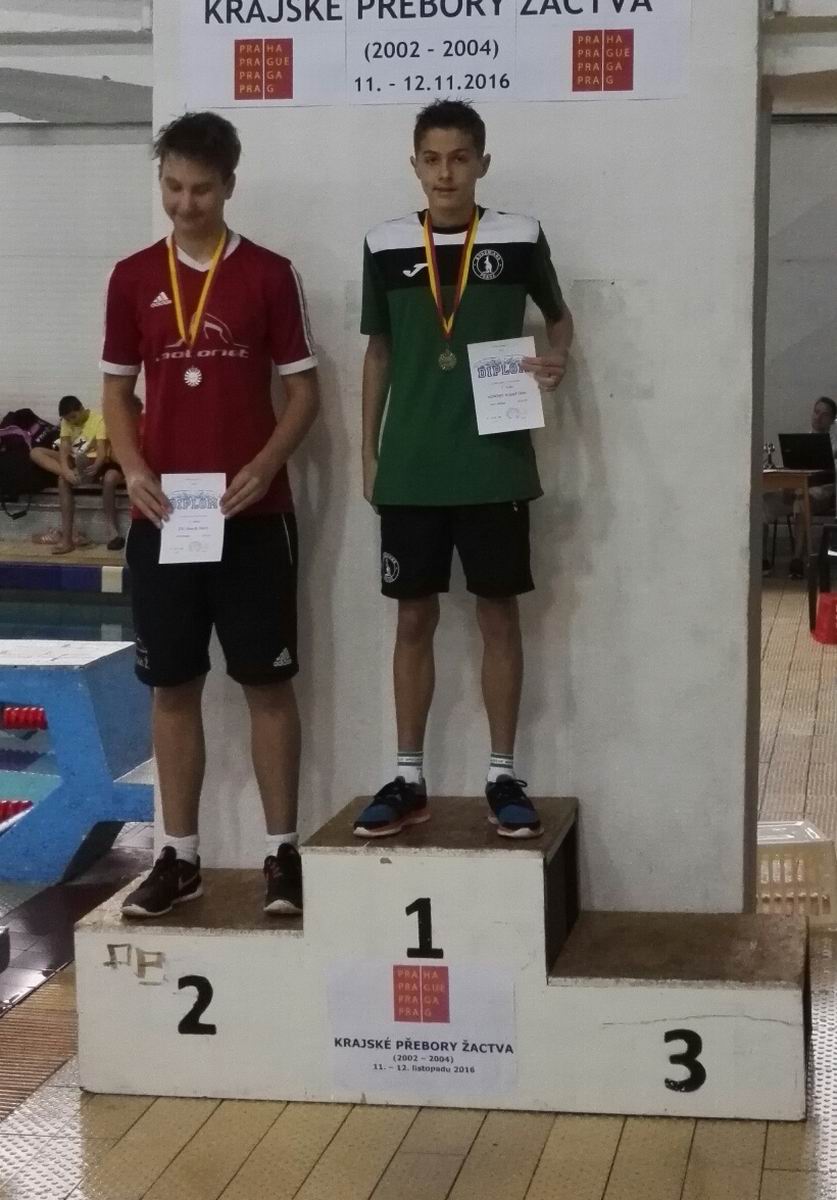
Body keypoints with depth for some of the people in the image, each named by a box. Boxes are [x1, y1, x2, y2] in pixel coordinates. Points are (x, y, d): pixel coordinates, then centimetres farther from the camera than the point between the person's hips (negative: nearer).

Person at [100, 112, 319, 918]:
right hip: (161, 514, 2)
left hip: (252, 513, -2)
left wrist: (266, 465, -14)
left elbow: (304, 387, 1)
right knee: (172, 684, 7)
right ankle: (179, 855, 15)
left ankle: (282, 851, 10)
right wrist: (133, 470, -6)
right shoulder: (133, 278, 7)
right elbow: (118, 388, 11)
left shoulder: (269, 275, 0)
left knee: (268, 681, 2)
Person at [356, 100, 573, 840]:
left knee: (499, 614, 5)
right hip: (411, 468, 1)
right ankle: (409, 779, 15)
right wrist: (368, 454, 9)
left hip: (495, 464, -1)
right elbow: (379, 351, 11)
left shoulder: (519, 239, -1)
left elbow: (560, 316, 14)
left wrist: (557, 359, -9)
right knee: (414, 618, 7)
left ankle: (503, 776, 14)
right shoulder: (386, 247, 3)